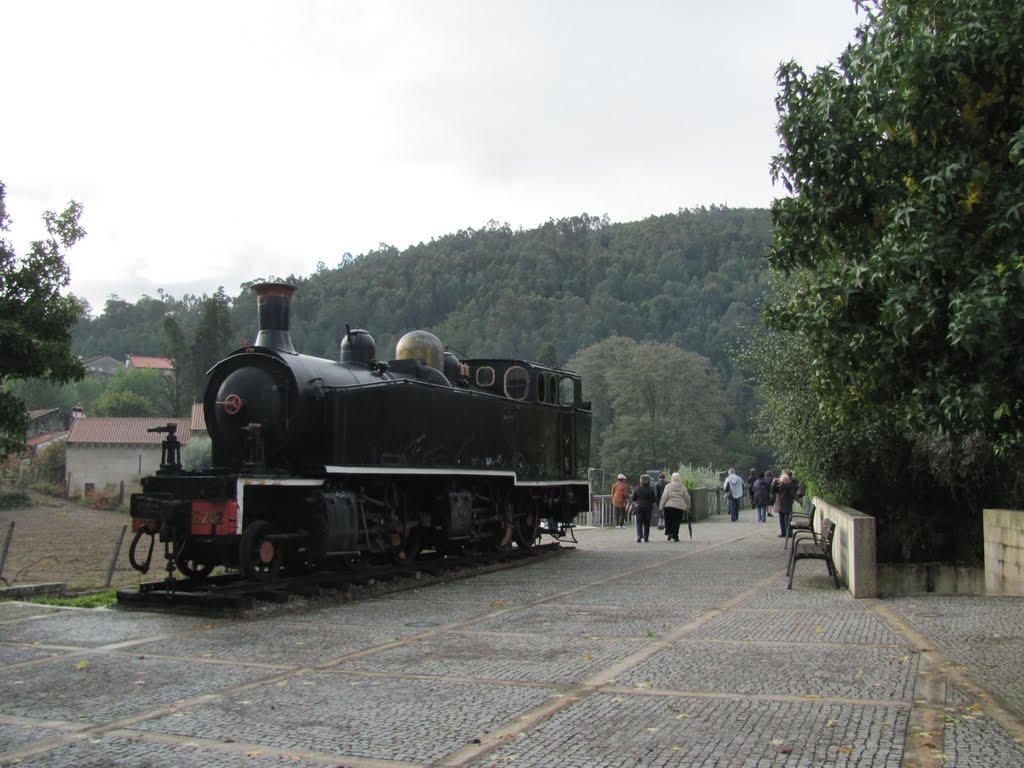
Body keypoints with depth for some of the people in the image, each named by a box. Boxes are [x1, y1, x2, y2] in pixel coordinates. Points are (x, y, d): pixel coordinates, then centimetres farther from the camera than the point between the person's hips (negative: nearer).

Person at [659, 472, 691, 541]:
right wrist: (688, 507, 21)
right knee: (676, 522, 6)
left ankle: (669, 533, -7)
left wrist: (661, 507, 0)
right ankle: (675, 536, 6)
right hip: (680, 507, 1)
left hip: (669, 506, -1)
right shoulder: (683, 487, 5)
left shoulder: (668, 486, -2)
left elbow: (664, 497, -6)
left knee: (668, 521, 10)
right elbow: (687, 498, 10)